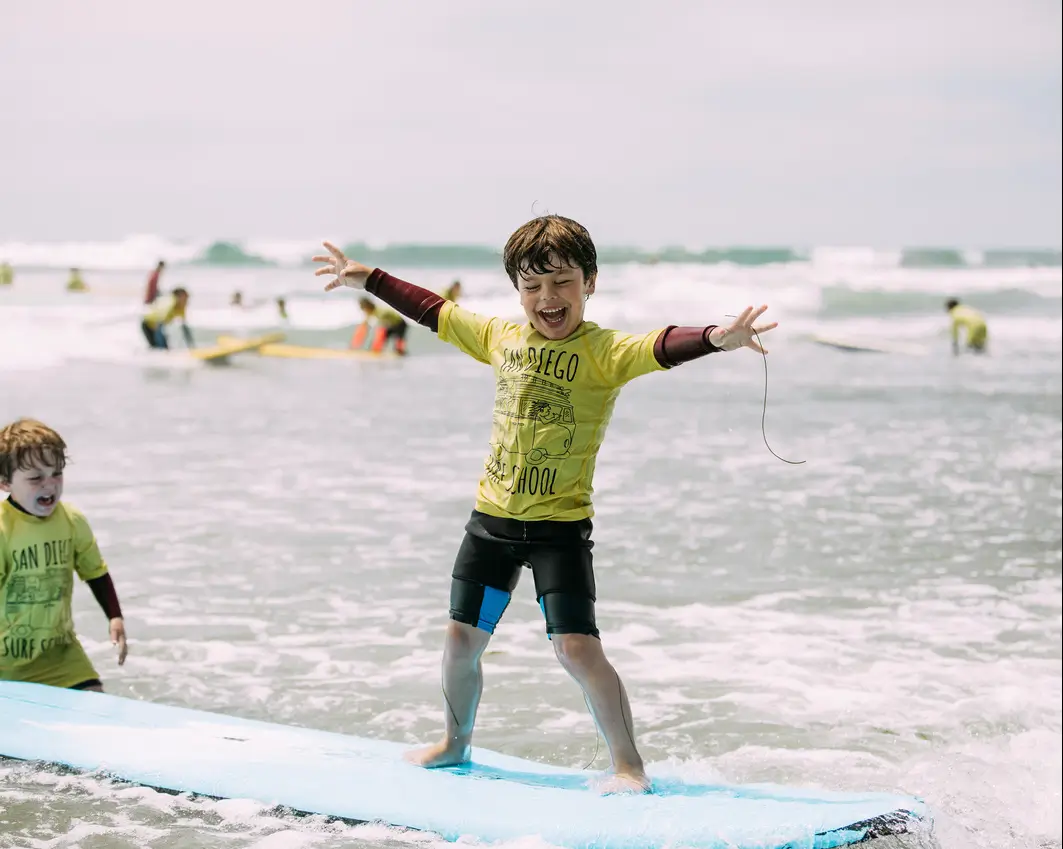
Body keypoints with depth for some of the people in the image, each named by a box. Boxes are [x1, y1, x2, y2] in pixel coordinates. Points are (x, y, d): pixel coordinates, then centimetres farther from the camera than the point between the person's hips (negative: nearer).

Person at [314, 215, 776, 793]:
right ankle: (455, 743, 37)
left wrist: (716, 338, -48)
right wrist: (367, 279, 26)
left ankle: (629, 765, -3)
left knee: (576, 647, -15)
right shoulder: (500, 338, 6)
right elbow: (434, 311, 18)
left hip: (560, 525, -6)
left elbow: (660, 348, -29)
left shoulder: (603, 351, -11)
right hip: (492, 517, 6)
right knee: (462, 639, 14)